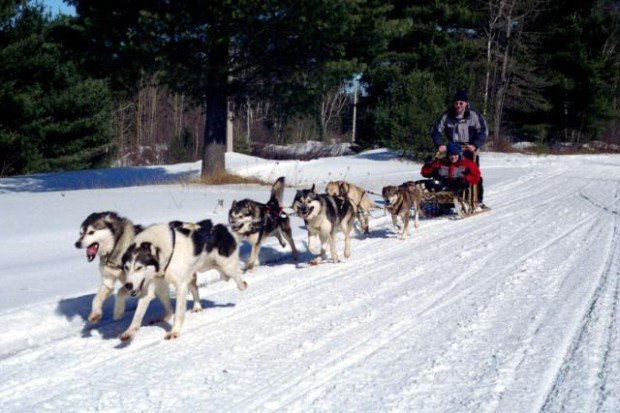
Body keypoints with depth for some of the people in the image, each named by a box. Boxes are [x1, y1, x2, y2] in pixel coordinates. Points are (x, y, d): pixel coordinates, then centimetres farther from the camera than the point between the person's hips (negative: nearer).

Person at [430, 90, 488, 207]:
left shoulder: (474, 116, -8)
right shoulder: (447, 116, -3)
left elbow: (483, 131, -10)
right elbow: (436, 131, -1)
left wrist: (475, 145, -24)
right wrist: (439, 145, -18)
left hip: (469, 151, -1)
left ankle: (478, 201, 13)